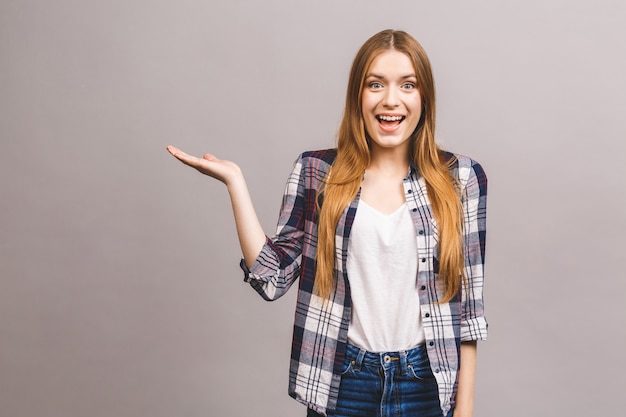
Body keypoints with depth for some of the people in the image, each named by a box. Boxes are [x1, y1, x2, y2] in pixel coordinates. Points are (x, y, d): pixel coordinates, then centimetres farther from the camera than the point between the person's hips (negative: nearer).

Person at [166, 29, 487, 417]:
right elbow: (273, 278, -6)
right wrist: (234, 181, -9)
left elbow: (470, 298, 0)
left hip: (428, 385, 0)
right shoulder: (316, 173, -2)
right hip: (342, 384, 0)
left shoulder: (461, 178, -3)